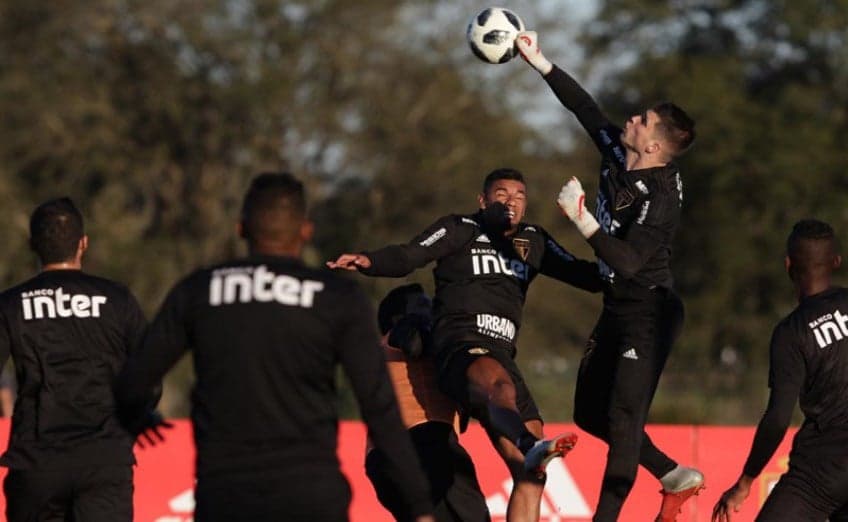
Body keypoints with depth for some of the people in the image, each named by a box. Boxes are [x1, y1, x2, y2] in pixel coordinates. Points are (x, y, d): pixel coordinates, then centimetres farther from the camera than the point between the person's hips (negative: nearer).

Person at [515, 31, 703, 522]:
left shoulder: (661, 199, -25)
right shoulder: (619, 155, -2)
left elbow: (629, 262, -32)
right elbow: (586, 107, 9)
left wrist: (583, 221, -37)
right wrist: (539, 62, 7)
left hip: (648, 312, -10)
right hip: (617, 309, 10)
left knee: (624, 417, -13)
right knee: (591, 412, 13)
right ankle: (674, 477, 24)